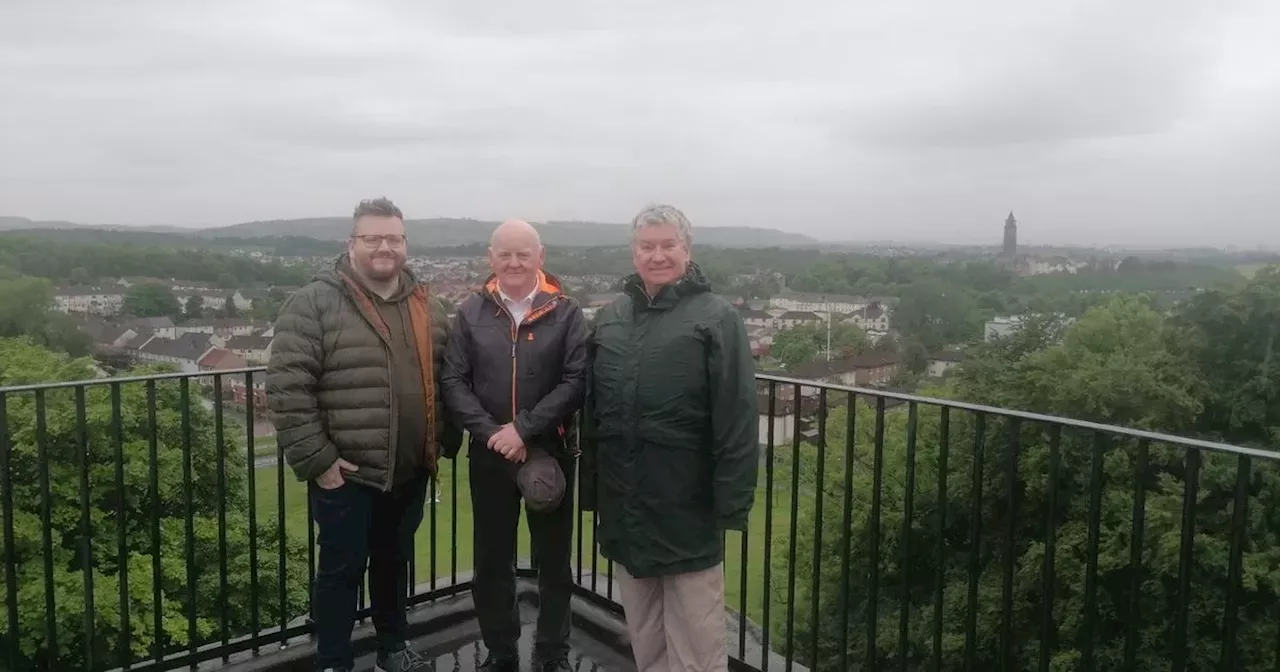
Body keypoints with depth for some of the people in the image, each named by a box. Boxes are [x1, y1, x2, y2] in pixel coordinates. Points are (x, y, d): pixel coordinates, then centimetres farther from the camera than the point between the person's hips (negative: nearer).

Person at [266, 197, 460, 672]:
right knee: (342, 569, 7)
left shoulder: (428, 307, 8)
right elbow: (287, 387, -15)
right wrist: (315, 459, -16)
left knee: (394, 562, 20)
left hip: (410, 470, 5)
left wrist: (448, 438, 8)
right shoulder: (314, 304, -11)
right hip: (346, 472, -5)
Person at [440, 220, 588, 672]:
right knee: (492, 560, 13)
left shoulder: (566, 313, -3)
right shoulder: (471, 312, 3)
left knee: (554, 560, 10)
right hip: (488, 454, 2)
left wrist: (524, 428, -17)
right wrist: (491, 432, -13)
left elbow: (576, 380, -10)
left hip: (551, 452, -1)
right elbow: (453, 381, -1)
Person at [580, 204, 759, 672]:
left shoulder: (717, 318, -7)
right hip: (623, 508, 5)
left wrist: (732, 502, -14)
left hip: (687, 510, -5)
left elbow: (737, 418, -11)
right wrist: (591, 487, 12)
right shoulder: (610, 317, 9)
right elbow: (593, 409, 13)